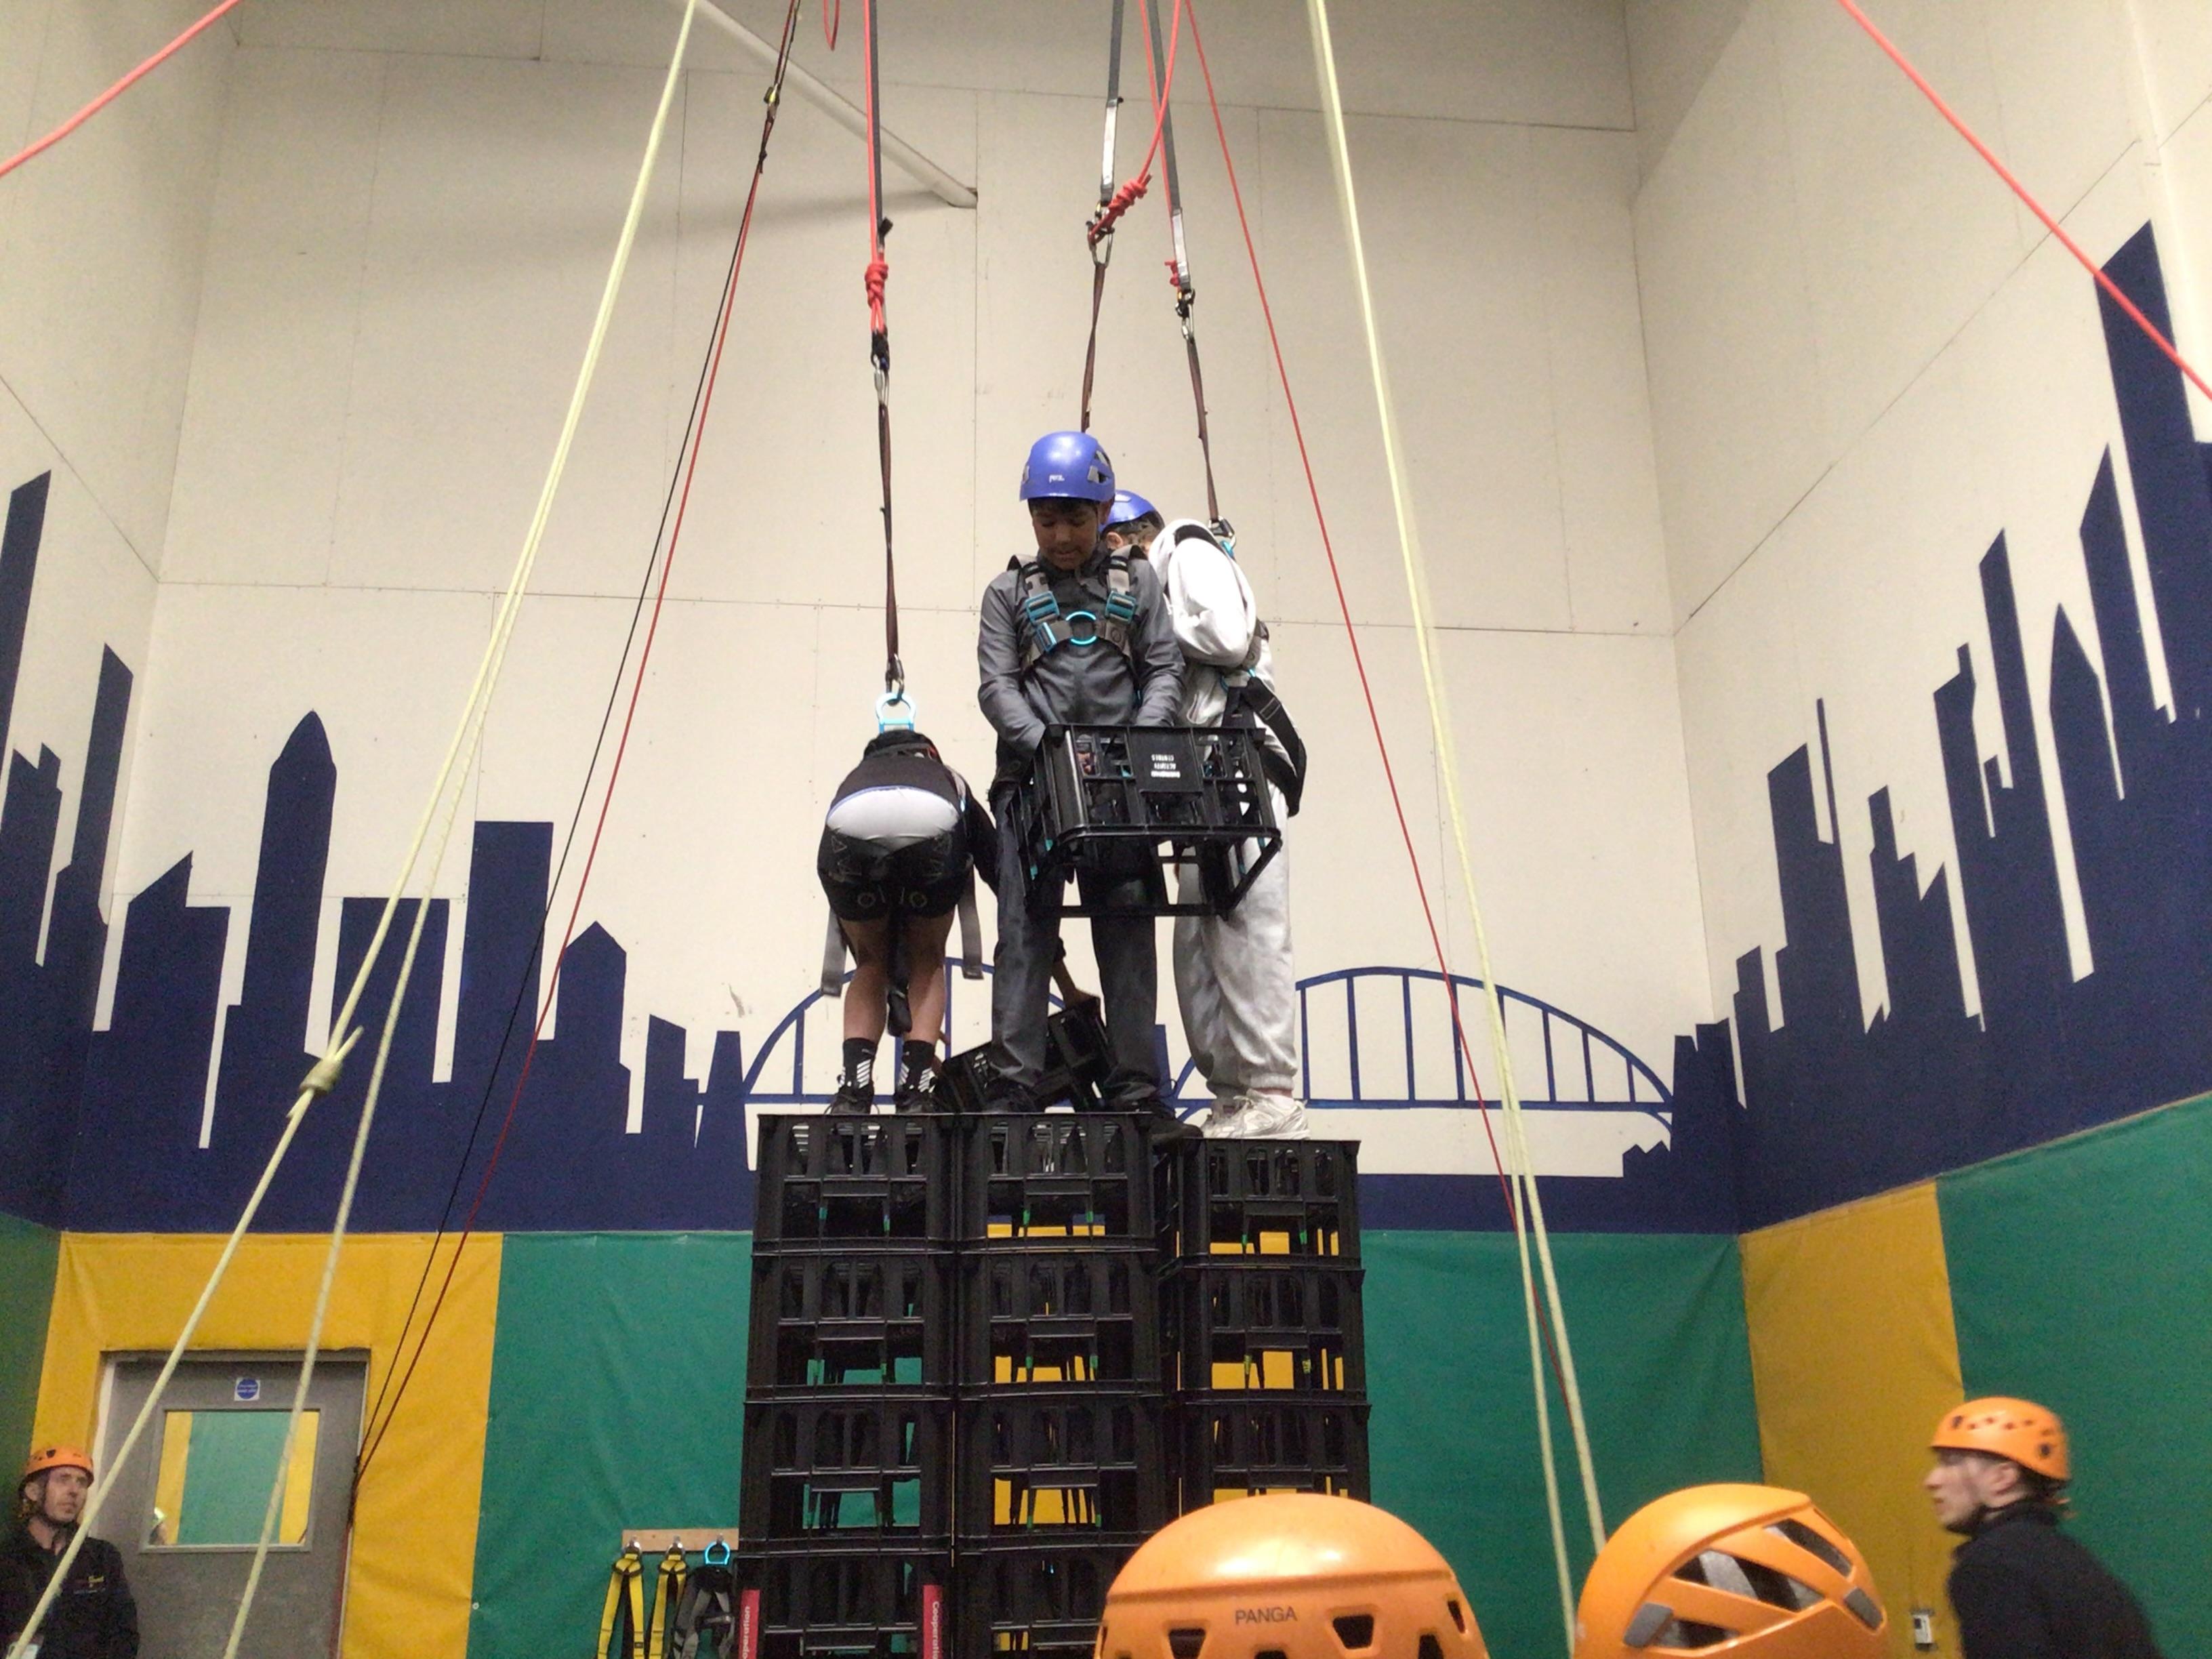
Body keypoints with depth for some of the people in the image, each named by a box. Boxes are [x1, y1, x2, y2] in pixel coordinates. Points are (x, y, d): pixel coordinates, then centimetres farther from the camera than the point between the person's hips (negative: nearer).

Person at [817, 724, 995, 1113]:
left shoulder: (855, 777, 45)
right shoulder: (951, 781, 44)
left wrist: (902, 1017, 54)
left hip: (850, 831, 1)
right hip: (933, 827, -1)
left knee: (871, 964, 27)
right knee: (928, 960, 26)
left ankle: (853, 1088, 11)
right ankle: (916, 1091, 14)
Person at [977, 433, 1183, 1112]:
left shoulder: (1135, 582, 16)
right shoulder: (1009, 591, 13)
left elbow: (1166, 671, 9)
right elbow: (996, 687, 2)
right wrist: (1047, 745, -16)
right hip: (1032, 779, -1)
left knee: (1128, 930, -1)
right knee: (1025, 933, -5)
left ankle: (1135, 1087, 1)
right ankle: (1013, 1086, -6)